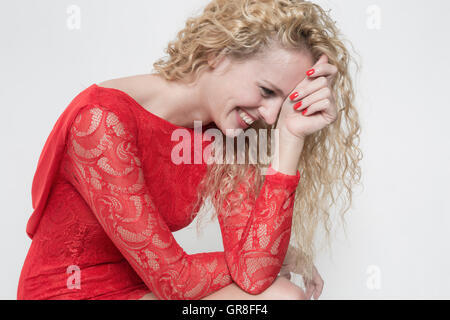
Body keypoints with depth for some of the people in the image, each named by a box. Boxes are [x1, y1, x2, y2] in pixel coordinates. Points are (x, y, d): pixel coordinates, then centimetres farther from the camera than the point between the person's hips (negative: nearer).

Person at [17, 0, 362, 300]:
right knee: (277, 295, -21)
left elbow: (252, 268, -19)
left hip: (144, 289, 6)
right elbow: (172, 278, -23)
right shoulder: (102, 119, -24)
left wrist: (291, 139, -22)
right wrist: (271, 258, -9)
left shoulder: (225, 135, -6)